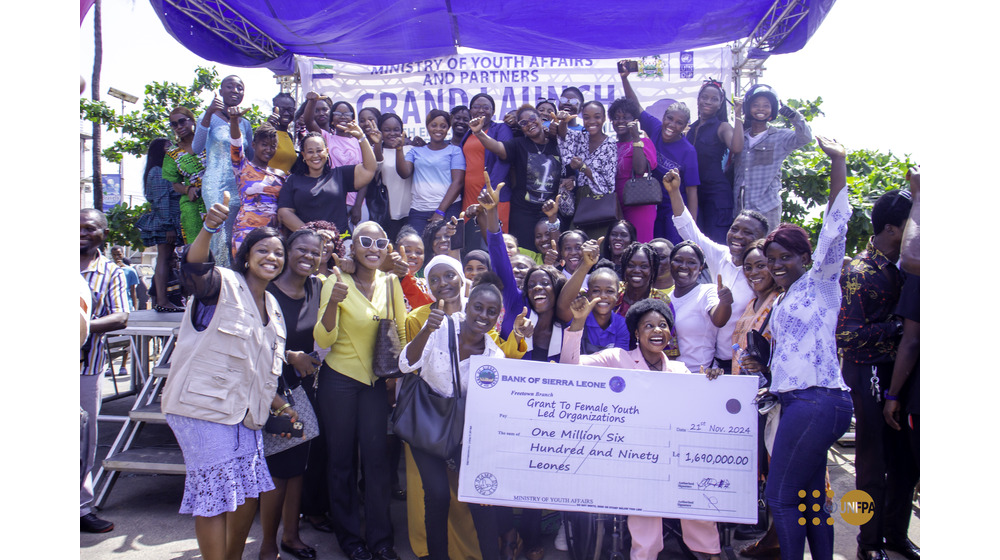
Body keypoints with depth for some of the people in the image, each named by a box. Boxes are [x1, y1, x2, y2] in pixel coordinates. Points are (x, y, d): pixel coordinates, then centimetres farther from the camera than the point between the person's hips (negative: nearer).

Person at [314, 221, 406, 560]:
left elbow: (401, 331, 9)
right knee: (341, 459, 7)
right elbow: (323, 340, -17)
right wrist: (333, 302, -33)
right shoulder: (336, 283, -10)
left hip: (377, 380, 3)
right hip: (339, 379, -2)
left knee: (377, 458, 4)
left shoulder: (390, 284, 0)